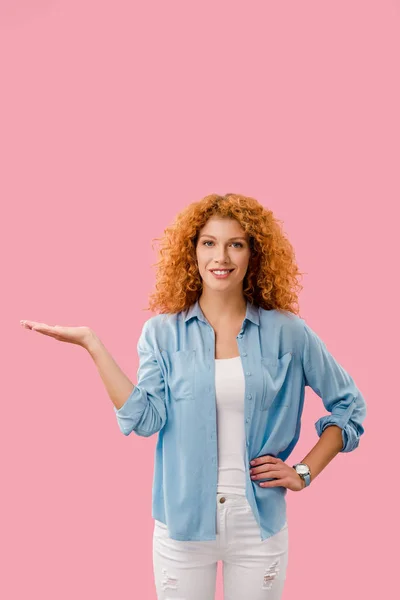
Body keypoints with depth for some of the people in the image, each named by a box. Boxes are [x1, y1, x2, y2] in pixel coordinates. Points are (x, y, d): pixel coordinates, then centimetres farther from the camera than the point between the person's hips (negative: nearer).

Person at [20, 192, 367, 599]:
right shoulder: (163, 332, -2)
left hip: (259, 523, 0)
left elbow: (349, 405, 7)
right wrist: (92, 345, -15)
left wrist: (305, 471, -1)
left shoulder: (287, 333, -3)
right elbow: (145, 418, -13)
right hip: (183, 521, 0)